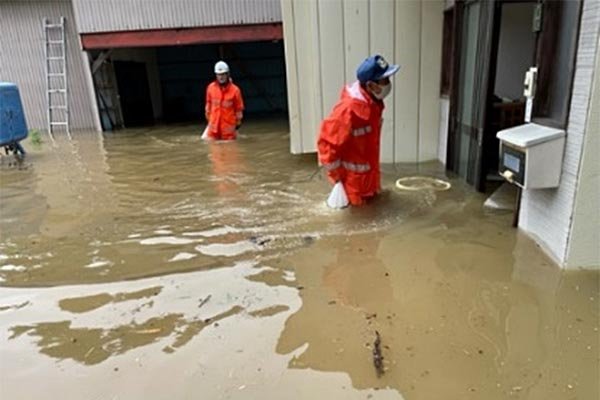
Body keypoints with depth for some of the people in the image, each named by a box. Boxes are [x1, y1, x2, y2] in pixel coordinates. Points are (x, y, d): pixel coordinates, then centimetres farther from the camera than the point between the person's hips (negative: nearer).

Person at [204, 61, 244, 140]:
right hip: (214, 125, 3)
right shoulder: (211, 88, 0)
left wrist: (238, 122, 2)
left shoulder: (235, 90, -9)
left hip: (229, 126, -3)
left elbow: (239, 107, -2)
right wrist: (208, 118, 18)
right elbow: (209, 103, 14)